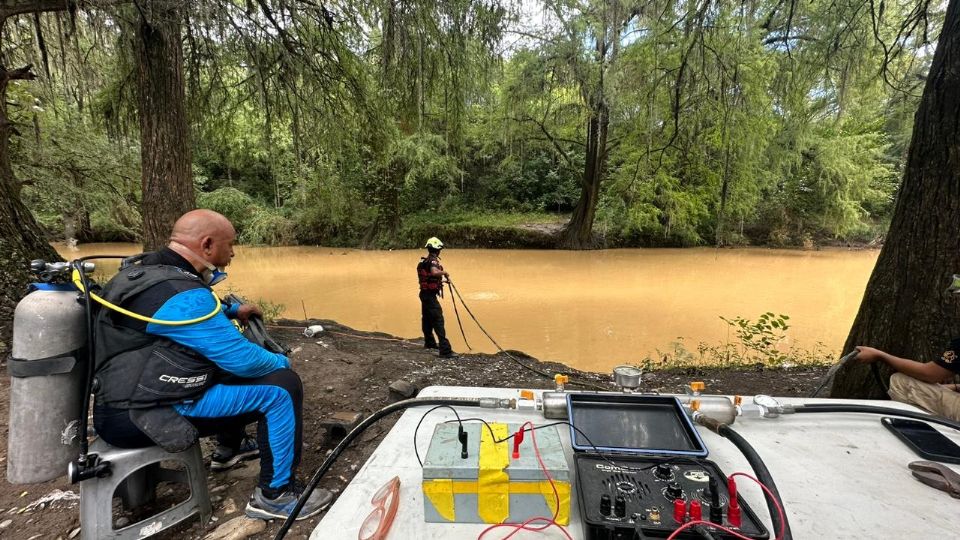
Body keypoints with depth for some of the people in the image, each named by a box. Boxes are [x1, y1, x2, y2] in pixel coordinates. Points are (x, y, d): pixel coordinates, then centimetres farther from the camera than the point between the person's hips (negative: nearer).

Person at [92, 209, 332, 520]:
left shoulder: (147, 269, 7)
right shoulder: (181, 294, -25)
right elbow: (244, 360, -22)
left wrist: (232, 311, 17)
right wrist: (281, 362, -3)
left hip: (128, 394, 11)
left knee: (228, 367, 27)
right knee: (282, 387, -14)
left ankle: (229, 448, 40)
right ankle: (275, 495, -1)